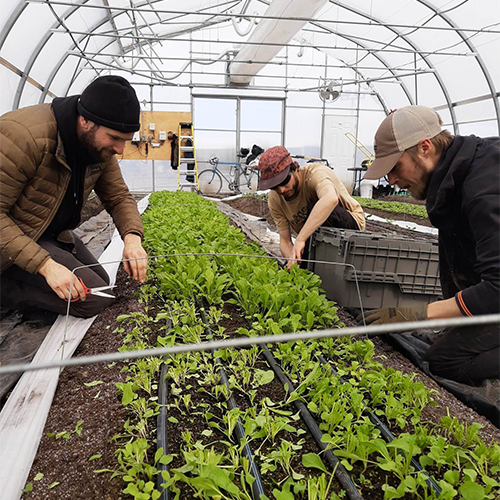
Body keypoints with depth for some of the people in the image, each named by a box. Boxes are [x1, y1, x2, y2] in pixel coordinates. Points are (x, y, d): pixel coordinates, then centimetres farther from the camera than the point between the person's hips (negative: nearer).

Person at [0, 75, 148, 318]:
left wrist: (132, 238, -19)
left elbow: (119, 197, 1)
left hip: (54, 234, 8)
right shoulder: (24, 135, -29)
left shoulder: (99, 145, -5)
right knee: (95, 298, -15)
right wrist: (47, 266, -33)